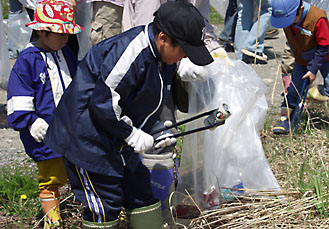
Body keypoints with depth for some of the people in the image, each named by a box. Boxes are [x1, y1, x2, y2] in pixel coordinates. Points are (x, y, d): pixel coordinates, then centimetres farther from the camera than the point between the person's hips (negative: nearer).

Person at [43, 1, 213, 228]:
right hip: (86, 137, -9)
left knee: (140, 189, 13)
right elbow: (103, 102, -27)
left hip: (116, 139, 9)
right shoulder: (130, 53, -29)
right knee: (106, 199, -5)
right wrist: (132, 134, -19)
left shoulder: (164, 58, 3)